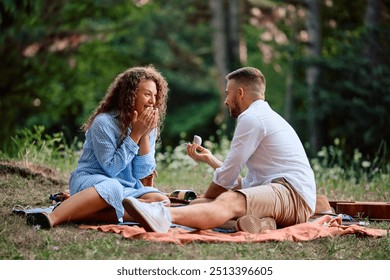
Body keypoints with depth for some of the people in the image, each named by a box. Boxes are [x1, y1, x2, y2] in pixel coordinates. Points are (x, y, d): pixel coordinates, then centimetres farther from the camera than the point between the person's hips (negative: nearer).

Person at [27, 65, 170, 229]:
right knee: (112, 188, -41)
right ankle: (52, 218, -46)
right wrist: (136, 134, -16)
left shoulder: (149, 126, 6)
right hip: (89, 181, -6)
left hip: (125, 188, 6)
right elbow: (111, 169, -15)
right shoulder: (104, 122, -11)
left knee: (162, 201, -26)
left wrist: (145, 135, -9)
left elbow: (142, 173, 2)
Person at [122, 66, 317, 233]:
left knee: (228, 201, -32)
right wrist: (209, 159, 39)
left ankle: (163, 216, -56)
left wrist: (204, 200, 10)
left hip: (293, 194, -10)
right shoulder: (267, 117, 30)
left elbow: (228, 176, -5)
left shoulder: (251, 118, -3)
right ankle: (257, 220, -26)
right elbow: (243, 184, 29)